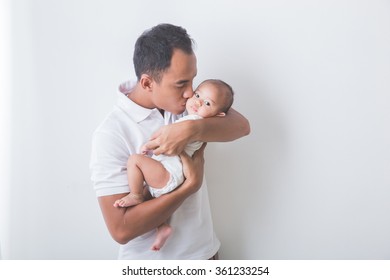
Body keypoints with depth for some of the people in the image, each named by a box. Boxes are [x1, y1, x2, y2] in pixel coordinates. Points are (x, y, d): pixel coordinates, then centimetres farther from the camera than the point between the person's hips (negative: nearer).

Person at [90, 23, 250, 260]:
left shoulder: (187, 104, -6)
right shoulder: (111, 134, -22)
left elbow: (241, 126, -15)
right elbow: (121, 229, -25)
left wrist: (193, 130, -32)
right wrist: (190, 185, -26)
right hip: (149, 262, -4)